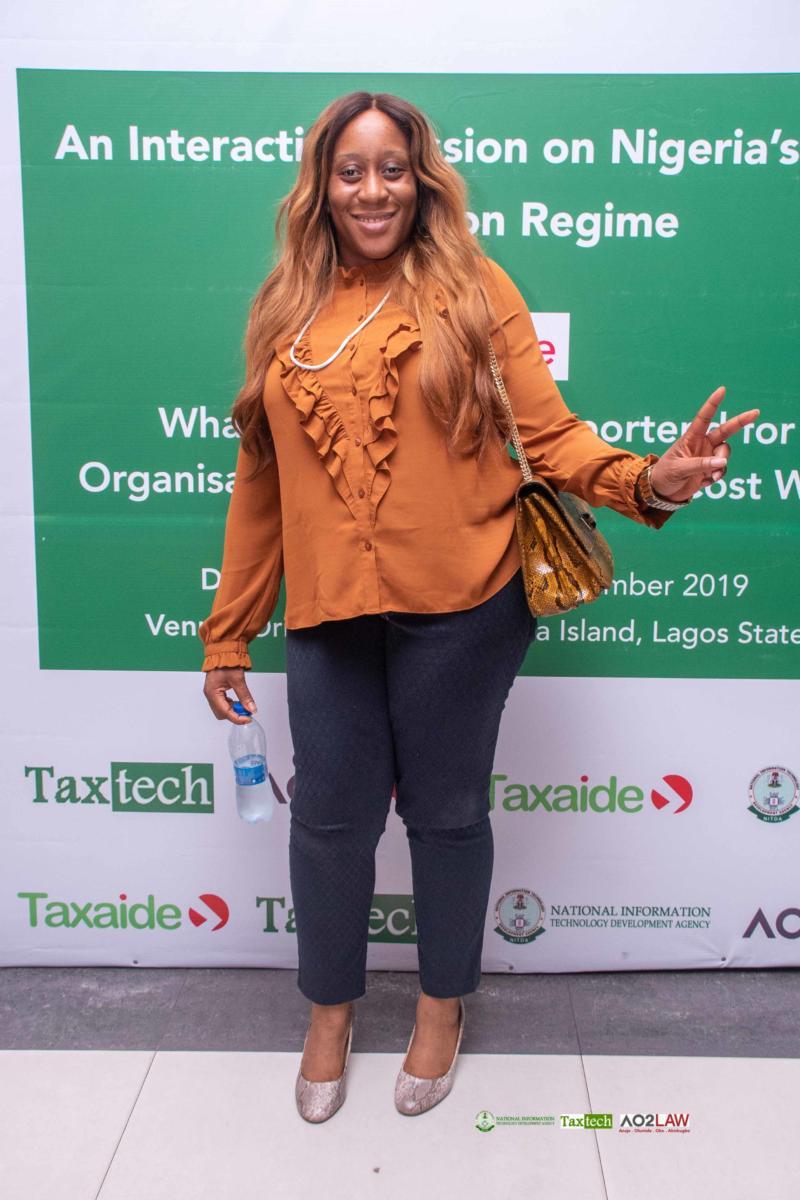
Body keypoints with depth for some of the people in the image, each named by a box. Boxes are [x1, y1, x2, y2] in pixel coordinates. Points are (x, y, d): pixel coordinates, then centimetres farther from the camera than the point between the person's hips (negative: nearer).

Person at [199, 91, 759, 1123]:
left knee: (446, 811, 11)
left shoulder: (472, 288, 1)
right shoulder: (286, 309, 10)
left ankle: (441, 1009, 38)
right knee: (330, 815, 12)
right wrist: (228, 632, 11)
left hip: (457, 610, -2)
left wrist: (646, 480, -24)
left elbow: (550, 433, -3)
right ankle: (329, 1016, 38)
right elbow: (259, 481, 10)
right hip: (327, 614, 3)